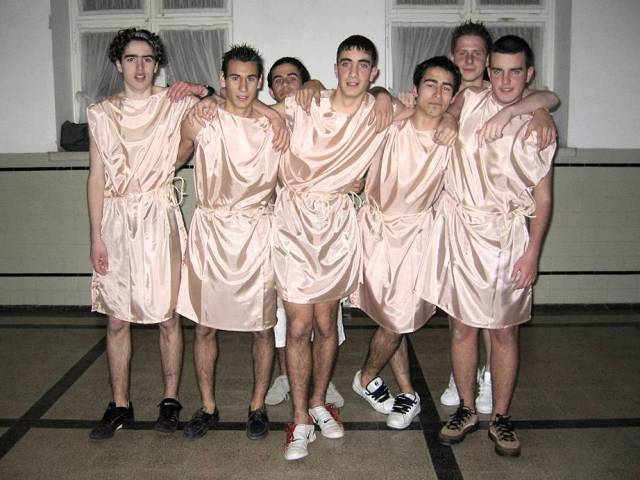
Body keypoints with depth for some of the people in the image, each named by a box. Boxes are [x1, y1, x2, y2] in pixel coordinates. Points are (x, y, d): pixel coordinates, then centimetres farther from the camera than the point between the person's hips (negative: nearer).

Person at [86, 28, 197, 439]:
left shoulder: (176, 105, 1)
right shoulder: (101, 113, 6)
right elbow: (97, 178, 5)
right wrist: (96, 236, 1)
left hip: (160, 218, -2)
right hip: (117, 221, 3)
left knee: (168, 315, 4)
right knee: (117, 320, 8)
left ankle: (171, 399, 20)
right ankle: (120, 406, 21)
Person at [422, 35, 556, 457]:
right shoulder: (468, 102, 3)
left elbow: (542, 197, 2)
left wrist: (532, 253, -5)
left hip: (507, 236, -1)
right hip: (460, 229, 1)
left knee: (505, 330, 7)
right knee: (463, 325, 8)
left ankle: (501, 417, 23)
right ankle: (466, 410, 25)